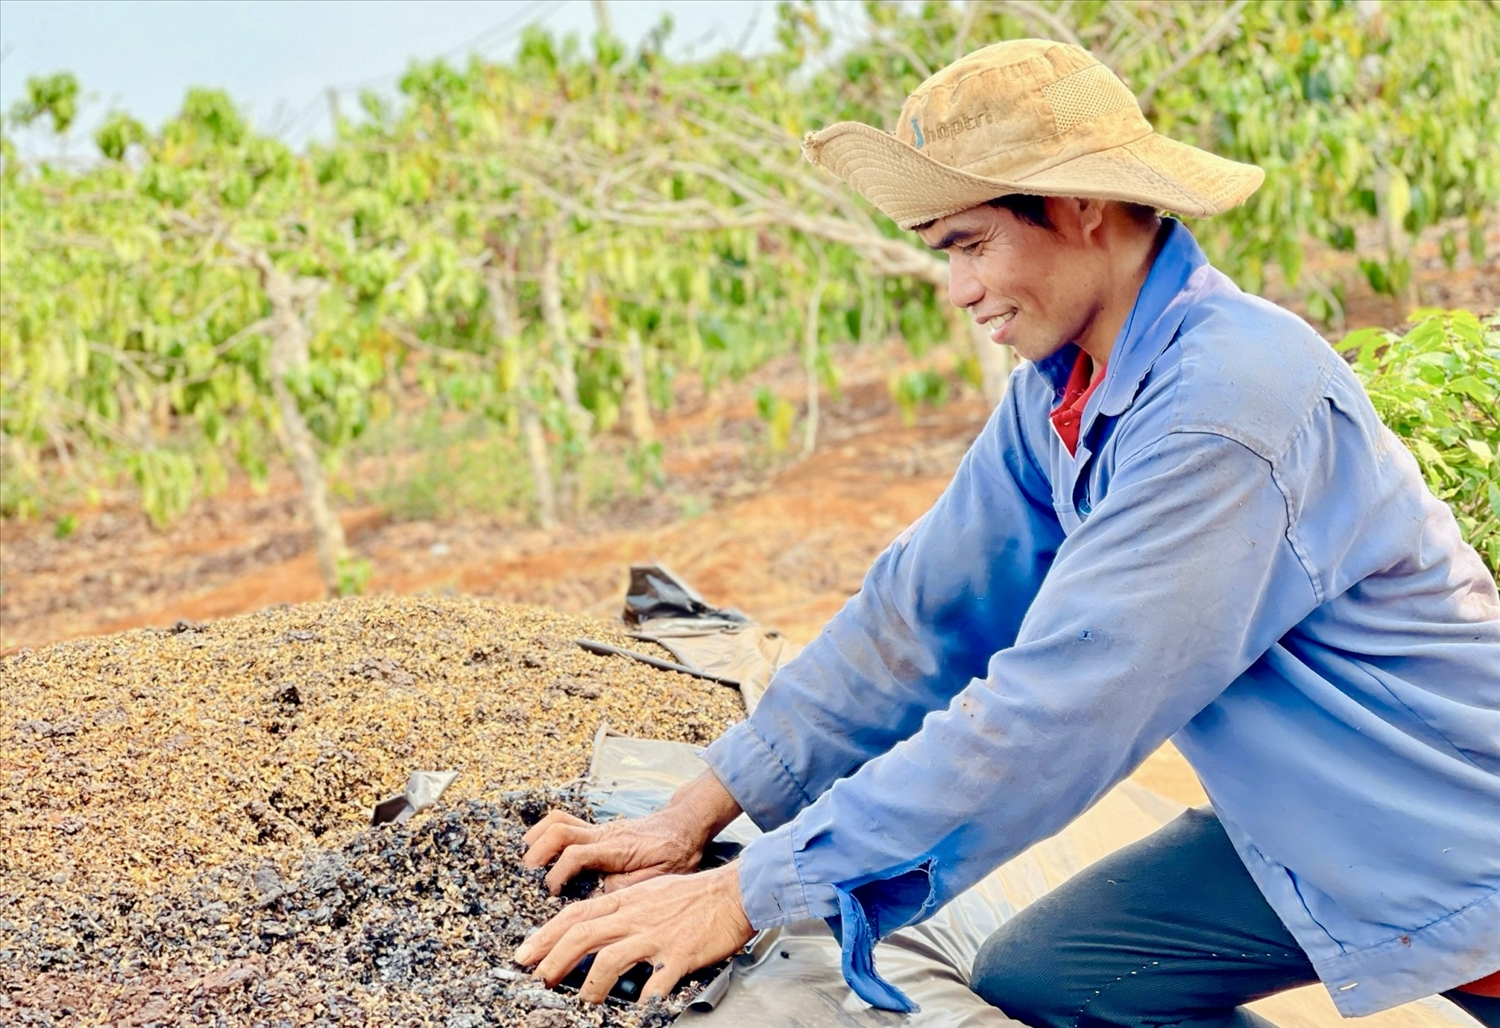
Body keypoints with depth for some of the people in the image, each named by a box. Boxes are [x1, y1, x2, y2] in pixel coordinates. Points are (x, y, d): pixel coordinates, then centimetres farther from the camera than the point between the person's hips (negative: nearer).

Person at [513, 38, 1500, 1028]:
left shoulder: (1230, 397, -28)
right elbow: (923, 609, -2)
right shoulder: (1058, 388, -3)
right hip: (1301, 828, 6)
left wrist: (747, 896, -28)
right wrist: (697, 815, -6)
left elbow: (1051, 706, -32)